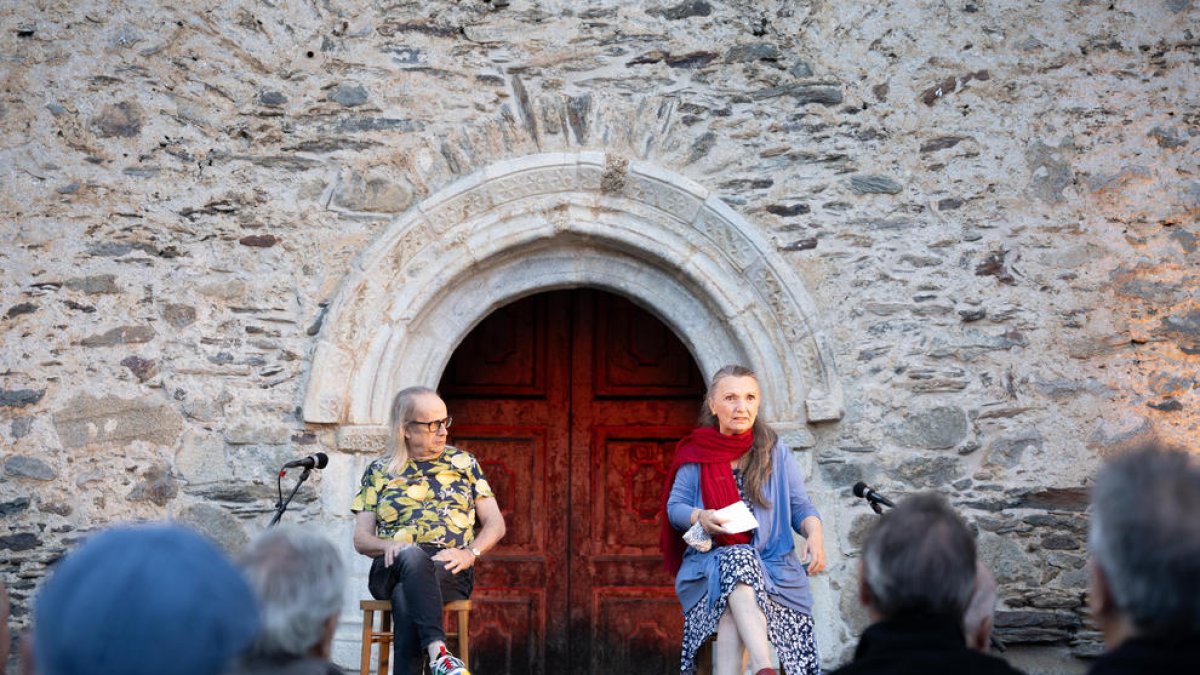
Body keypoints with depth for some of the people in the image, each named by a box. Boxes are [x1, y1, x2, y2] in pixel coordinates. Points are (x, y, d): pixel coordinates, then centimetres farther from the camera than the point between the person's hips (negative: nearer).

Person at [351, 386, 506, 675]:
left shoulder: (463, 462, 17)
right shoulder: (379, 471, 17)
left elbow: (495, 524, 13)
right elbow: (361, 539, 12)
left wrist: (470, 553, -8)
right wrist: (390, 545, -11)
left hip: (450, 572, 0)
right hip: (392, 569, 0)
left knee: (406, 596, -37)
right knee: (412, 556, -40)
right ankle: (437, 651, -58)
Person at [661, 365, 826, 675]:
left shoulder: (775, 452, 9)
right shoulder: (696, 454, 9)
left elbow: (800, 507, 7)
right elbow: (675, 507, 8)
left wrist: (815, 534, -15)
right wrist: (700, 517, -16)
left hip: (771, 563, 0)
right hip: (709, 563, 0)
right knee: (736, 563, -36)